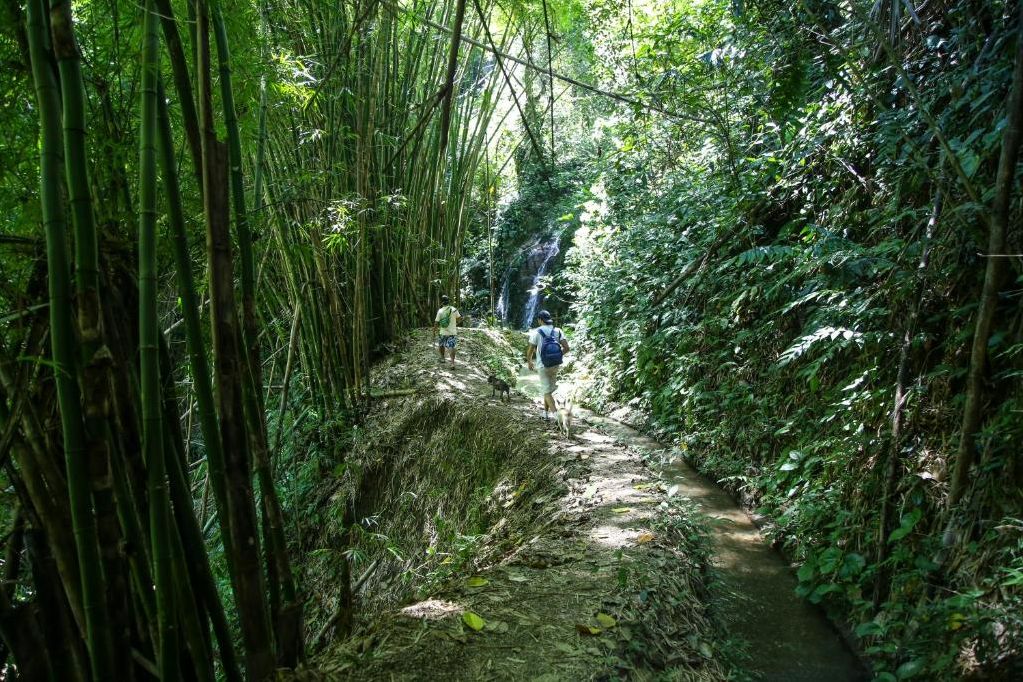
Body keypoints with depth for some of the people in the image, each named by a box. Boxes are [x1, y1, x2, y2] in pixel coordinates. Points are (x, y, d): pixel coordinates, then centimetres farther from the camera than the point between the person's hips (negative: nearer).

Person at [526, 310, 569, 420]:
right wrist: (557, 355, 13)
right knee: (548, 389, 22)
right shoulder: (558, 331, 2)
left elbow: (529, 351, -7)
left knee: (547, 392, 1)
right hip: (556, 365, 4)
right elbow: (566, 348, -5)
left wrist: (529, 362, 11)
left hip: (543, 366, -4)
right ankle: (546, 413, 28)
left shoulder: (536, 332, -7)